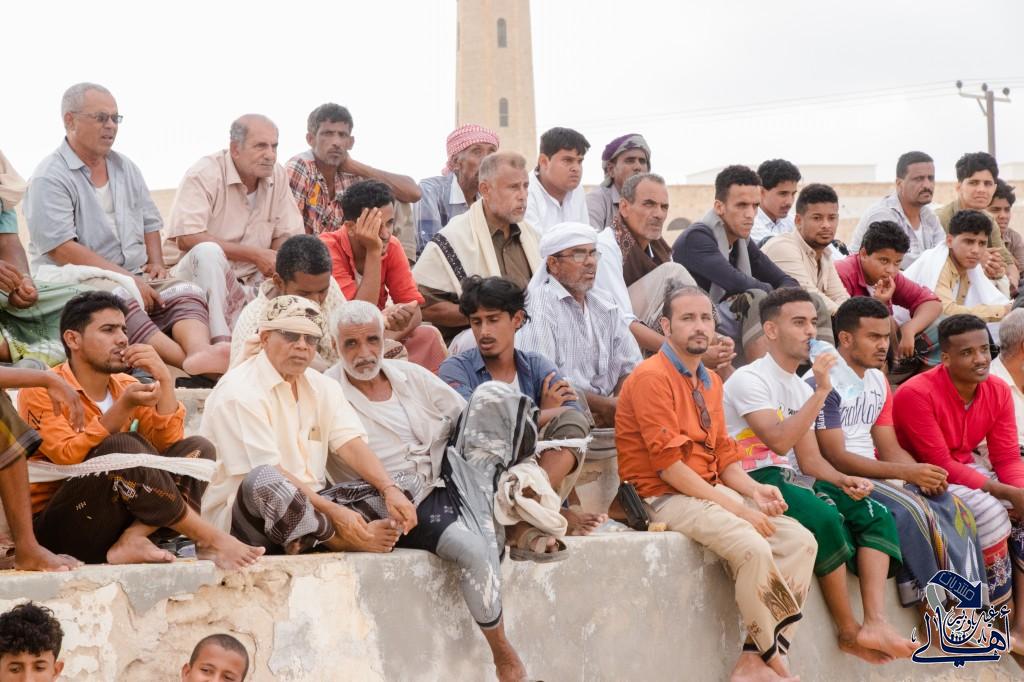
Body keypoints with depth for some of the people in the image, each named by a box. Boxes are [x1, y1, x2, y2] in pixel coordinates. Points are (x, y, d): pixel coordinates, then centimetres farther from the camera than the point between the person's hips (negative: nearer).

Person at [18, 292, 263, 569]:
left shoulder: (125, 386, 11)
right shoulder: (42, 390, -7)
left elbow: (170, 442, 1)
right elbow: (68, 457, -20)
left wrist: (164, 379, -9)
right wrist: (124, 407, -25)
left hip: (116, 523, 6)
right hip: (57, 528, -6)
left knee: (198, 449, -7)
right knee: (123, 446, -29)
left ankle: (132, 540, -28)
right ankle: (210, 540, -21)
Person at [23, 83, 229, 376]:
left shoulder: (125, 168, 19)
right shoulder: (49, 178, -6)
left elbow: (150, 222, 27)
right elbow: (61, 249, -15)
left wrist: (155, 262, 5)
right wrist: (128, 279, -18)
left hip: (134, 277, 7)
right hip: (76, 281, -7)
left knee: (187, 293, -21)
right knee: (119, 302, -38)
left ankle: (201, 354, -53)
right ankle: (190, 361, -58)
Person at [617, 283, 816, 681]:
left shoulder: (711, 382, 17)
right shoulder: (651, 377, -12)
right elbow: (668, 465, -18)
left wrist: (753, 490, -5)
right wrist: (734, 507, -18)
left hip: (711, 492, 9)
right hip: (665, 498, -9)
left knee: (800, 541, -6)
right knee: (753, 547, -30)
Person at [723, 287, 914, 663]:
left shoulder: (803, 388, 17)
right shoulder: (749, 379, -9)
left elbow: (810, 459, 15)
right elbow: (779, 441, -24)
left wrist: (842, 480, -6)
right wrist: (821, 392, -22)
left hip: (791, 480, 9)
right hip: (754, 481, -9)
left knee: (876, 514, -9)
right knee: (825, 517, -33)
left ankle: (875, 623, -26)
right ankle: (849, 632, -20)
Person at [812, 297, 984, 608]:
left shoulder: (879, 381, 16)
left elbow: (890, 448, 14)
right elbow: (835, 458, -18)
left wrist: (924, 475, -9)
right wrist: (907, 472, -23)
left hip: (879, 474, 8)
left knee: (955, 509, -10)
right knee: (912, 510, -30)